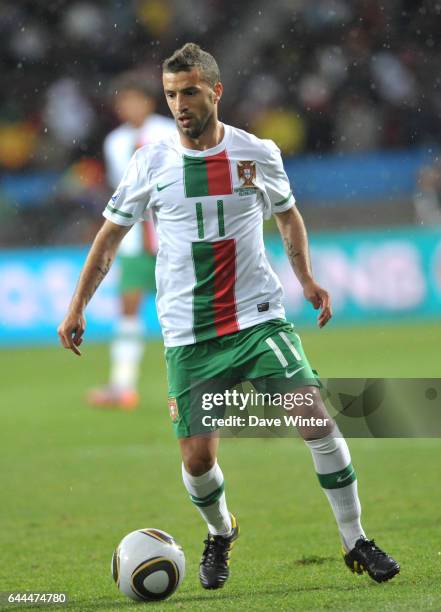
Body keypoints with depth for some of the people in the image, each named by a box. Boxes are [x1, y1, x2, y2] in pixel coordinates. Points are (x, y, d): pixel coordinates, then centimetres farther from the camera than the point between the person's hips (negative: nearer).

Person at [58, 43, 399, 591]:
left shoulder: (259, 154, 1)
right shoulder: (150, 164, -1)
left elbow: (287, 214, 19)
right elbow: (110, 235, 10)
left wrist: (306, 279, 6)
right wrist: (77, 307, 7)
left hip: (260, 319, 0)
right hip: (188, 336, 0)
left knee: (317, 421, -14)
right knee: (198, 459, -4)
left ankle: (355, 542, 0)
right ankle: (220, 534, 29)